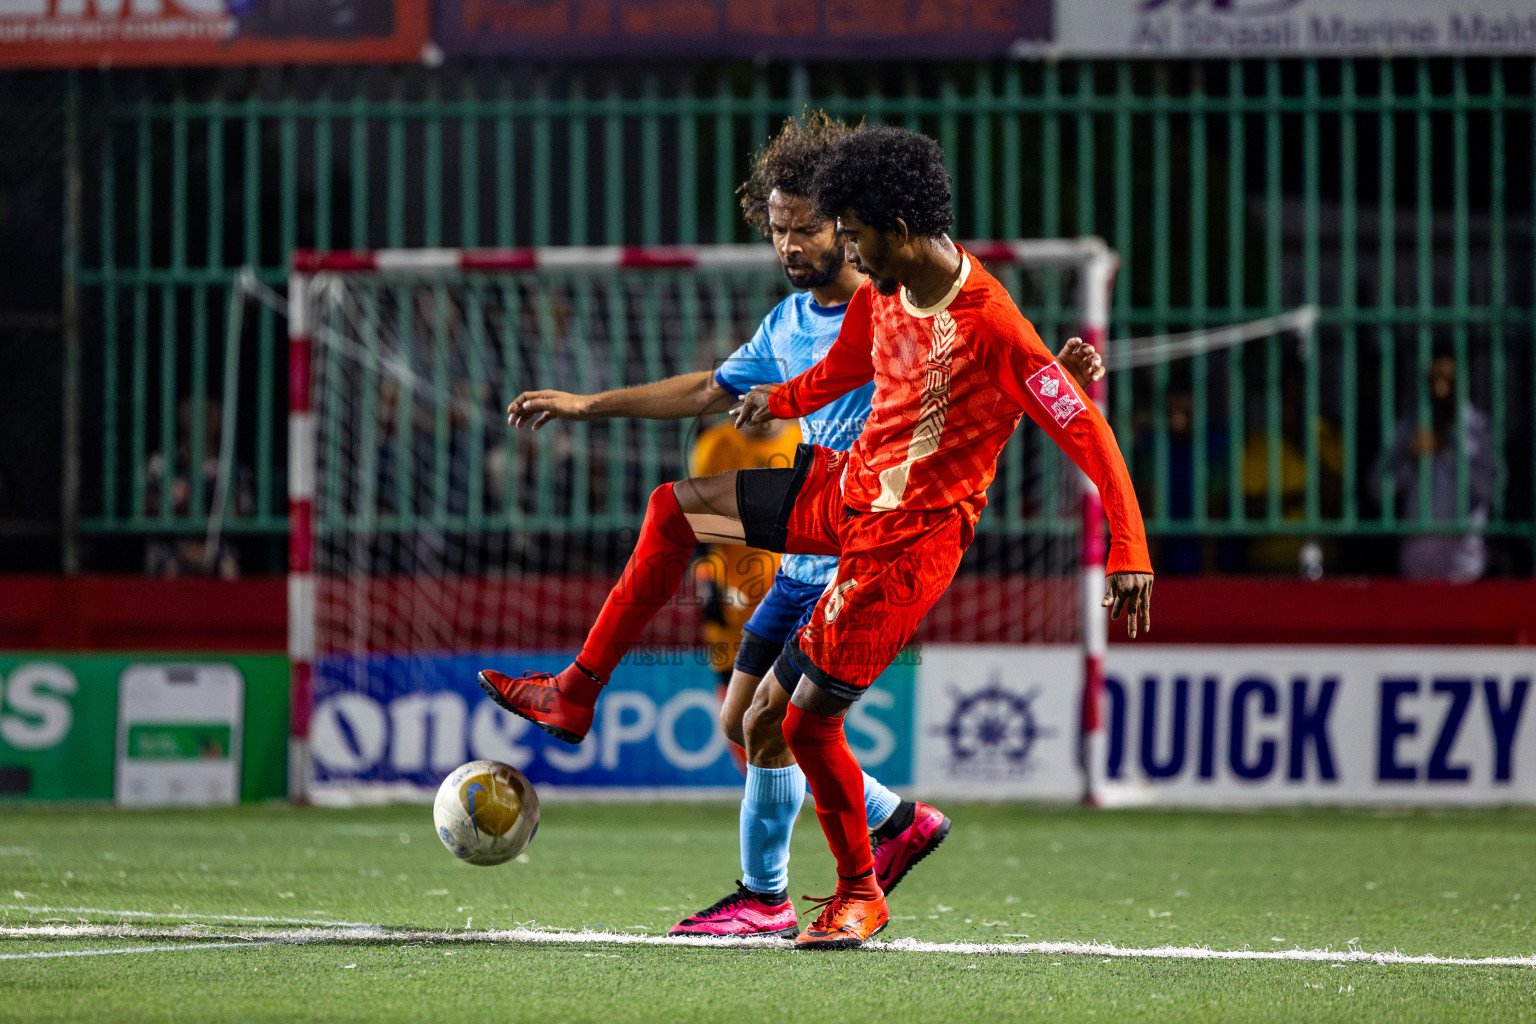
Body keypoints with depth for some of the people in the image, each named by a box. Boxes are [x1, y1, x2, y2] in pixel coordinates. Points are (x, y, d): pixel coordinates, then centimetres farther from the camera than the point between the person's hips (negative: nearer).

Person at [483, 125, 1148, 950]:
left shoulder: (993, 326, -25)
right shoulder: (881, 295, 0)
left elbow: (1085, 429, -23)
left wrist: (1129, 552, -26)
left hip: (907, 541, -8)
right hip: (843, 489, 8)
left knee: (808, 721, -8)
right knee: (676, 508, 10)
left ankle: (859, 895, 15)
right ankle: (576, 697, 17)